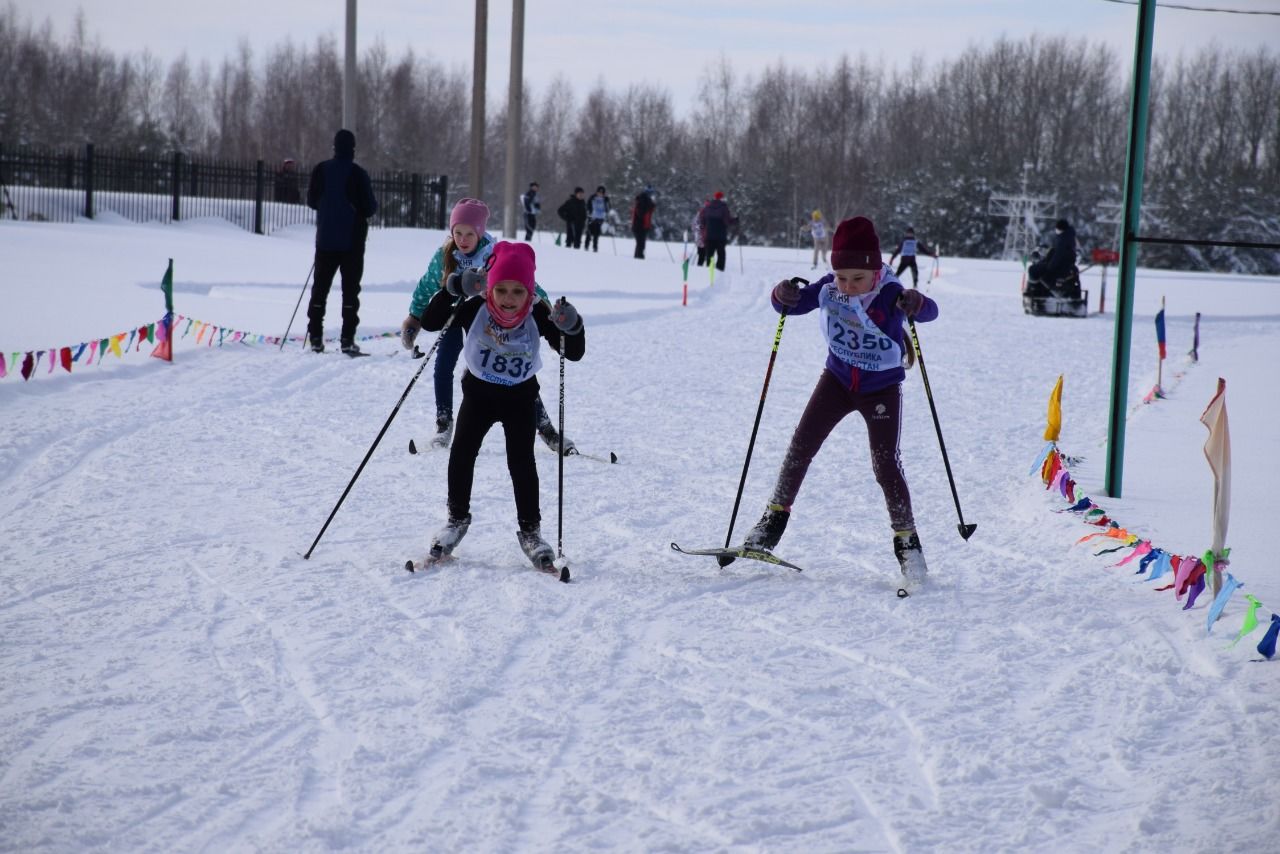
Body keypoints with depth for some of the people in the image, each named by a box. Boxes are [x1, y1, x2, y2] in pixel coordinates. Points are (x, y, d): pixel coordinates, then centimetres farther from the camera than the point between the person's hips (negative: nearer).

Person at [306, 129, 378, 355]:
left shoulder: (321, 170, -1)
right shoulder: (357, 174, -12)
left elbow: (311, 201, 8)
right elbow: (369, 207, -10)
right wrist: (373, 206, 12)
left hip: (325, 239, 3)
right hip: (352, 241, -3)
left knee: (320, 287, 11)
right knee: (350, 289, 1)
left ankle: (315, 336, 8)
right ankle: (347, 339, -4)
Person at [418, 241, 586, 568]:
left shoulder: (538, 315, -23)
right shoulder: (475, 308, -22)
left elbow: (574, 353, -22)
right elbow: (429, 323, -24)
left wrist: (571, 327, -43)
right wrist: (451, 291, -38)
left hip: (520, 397, -1)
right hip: (478, 393, 1)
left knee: (522, 462, -8)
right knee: (461, 454, -4)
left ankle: (530, 531, 6)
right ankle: (458, 519, 18)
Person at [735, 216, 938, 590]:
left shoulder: (890, 295, -26)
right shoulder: (828, 289, -15)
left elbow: (929, 311, -41)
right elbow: (792, 305, -7)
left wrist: (916, 304, -64)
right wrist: (783, 295, -30)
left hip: (882, 388, -4)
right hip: (838, 379, 4)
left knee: (886, 464, -10)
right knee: (802, 445, 0)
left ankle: (907, 540, 2)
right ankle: (776, 516, 15)